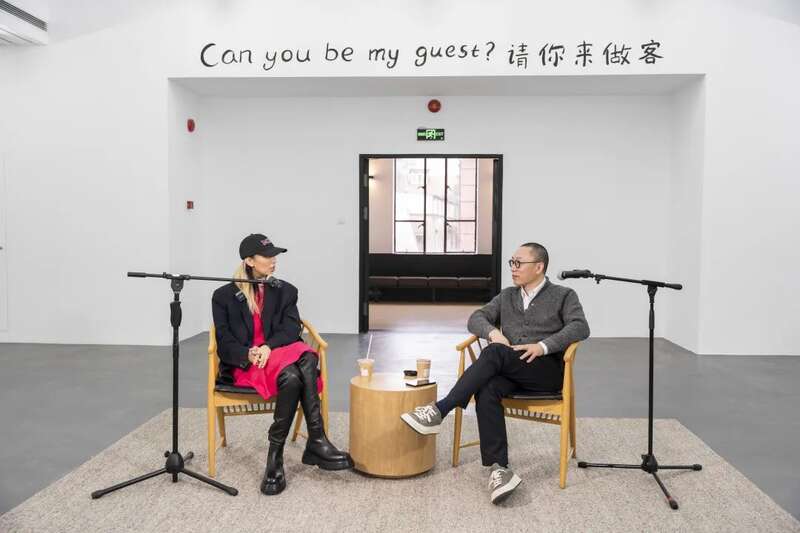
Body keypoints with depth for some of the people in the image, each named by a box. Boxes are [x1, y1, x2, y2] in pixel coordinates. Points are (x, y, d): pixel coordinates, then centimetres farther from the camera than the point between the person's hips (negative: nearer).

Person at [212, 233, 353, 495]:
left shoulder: (285, 291, 15)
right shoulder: (224, 295, 8)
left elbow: (291, 329, 1)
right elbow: (224, 341, 2)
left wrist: (269, 347, -20)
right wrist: (249, 354, -21)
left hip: (279, 353, 3)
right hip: (245, 363, -3)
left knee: (308, 356, -35)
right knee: (291, 376, -37)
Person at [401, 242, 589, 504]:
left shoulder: (564, 295, 9)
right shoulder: (506, 296, 22)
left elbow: (580, 327, -8)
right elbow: (476, 318, 12)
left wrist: (543, 346, -21)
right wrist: (493, 332, -11)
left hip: (546, 370, -4)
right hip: (509, 371, 4)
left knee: (494, 353, -33)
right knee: (487, 391, -31)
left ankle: (440, 410, -33)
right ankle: (498, 469, -34)